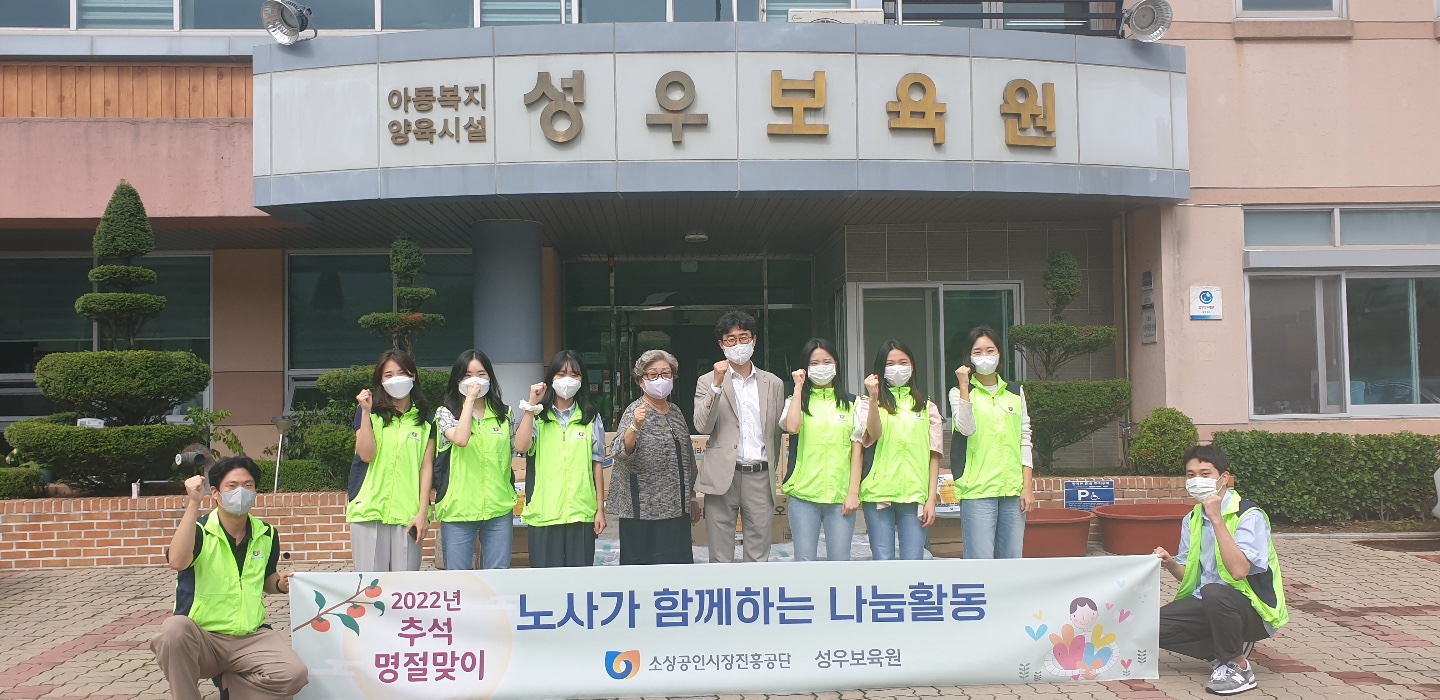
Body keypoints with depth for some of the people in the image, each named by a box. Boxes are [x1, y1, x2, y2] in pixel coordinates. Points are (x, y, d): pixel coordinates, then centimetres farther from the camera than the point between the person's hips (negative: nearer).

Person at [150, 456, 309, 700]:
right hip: (202, 637, -3)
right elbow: (177, 562, -32)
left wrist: (280, 584, -2)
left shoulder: (267, 535, 4)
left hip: (250, 636, 4)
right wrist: (193, 504, -31)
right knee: (174, 629, -38)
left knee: (295, 674, -22)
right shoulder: (199, 530, -9)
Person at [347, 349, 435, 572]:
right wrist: (365, 412, -9)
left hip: (407, 513, 1)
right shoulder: (369, 413, 7)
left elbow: (426, 467, 5)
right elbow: (366, 455, -6)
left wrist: (423, 512, -3)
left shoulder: (424, 419, 10)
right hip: (369, 510, -1)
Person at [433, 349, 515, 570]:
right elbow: (460, 439, -20)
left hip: (498, 509, 2)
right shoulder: (446, 413, 1)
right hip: (458, 509, -2)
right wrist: (470, 398, -14)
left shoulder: (504, 413, 9)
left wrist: (512, 497, 12)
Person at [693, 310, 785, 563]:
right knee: (720, 558, 3)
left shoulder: (773, 383, 11)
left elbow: (778, 433, 16)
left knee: (759, 556, 5)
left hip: (760, 476, 2)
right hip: (722, 476, -2)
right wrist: (717, 385, -16)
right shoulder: (708, 381, 5)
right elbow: (702, 426, -7)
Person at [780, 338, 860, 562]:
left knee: (840, 562, 2)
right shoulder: (797, 401, 9)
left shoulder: (851, 403, 11)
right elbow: (792, 427, -15)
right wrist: (798, 387, -4)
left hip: (841, 495, 1)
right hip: (804, 494, 0)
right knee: (804, 562, 2)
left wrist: (854, 492, -2)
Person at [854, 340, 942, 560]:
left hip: (914, 495, 1)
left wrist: (931, 499, 2)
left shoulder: (926, 406, 14)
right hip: (878, 494, -1)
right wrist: (873, 398, -22)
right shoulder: (868, 404, 8)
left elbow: (934, 456, 10)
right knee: (883, 563, 1)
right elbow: (873, 434, -12)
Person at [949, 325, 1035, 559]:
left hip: (1013, 489, 4)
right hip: (977, 489, -3)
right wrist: (964, 385, -17)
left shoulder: (1015, 393, 14)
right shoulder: (960, 393, 4)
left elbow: (1025, 441, 12)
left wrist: (1028, 486, 5)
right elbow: (967, 428, -14)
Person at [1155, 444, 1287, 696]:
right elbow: (1188, 575, 11)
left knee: (1213, 593, -39)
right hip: (1208, 605, 7)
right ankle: (1227, 651, 4)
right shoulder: (1193, 519, 5)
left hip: (1254, 611, -7)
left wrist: (1216, 519, -31)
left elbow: (1238, 570, -32)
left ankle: (1239, 666, -15)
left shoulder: (1249, 516, -17)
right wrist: (1170, 564, -12)